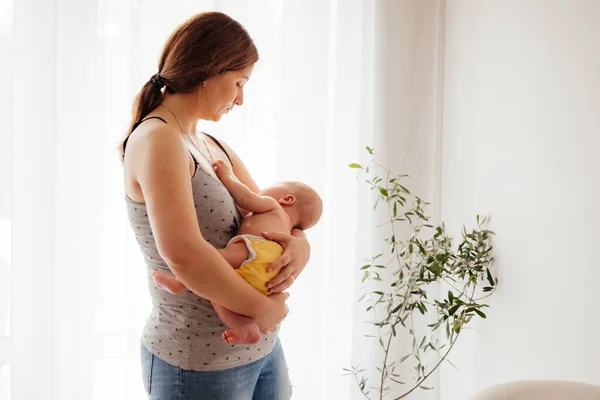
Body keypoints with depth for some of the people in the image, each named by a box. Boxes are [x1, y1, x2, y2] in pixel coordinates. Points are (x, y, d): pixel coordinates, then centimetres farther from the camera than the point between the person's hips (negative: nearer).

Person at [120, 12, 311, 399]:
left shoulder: (215, 147, 12)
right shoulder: (156, 139, -16)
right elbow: (182, 253, -28)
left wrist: (300, 244, -7)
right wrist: (263, 307, -18)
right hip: (200, 362, -8)